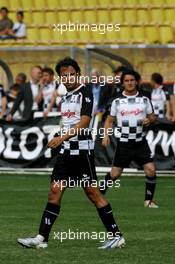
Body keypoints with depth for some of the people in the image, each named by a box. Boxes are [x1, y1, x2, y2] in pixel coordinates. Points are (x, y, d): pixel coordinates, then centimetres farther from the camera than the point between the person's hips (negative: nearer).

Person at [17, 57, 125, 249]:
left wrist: (62, 138, -27)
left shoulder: (85, 93, -9)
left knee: (92, 191, -6)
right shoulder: (65, 98, 16)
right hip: (66, 150, 8)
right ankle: (41, 238, 1)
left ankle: (116, 235, 0)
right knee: (55, 191, 3)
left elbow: (84, 122, -19)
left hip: (82, 149, -8)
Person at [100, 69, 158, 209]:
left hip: (140, 142, 1)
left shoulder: (144, 99, 3)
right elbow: (110, 120, 8)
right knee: (115, 174, 1)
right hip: (123, 143, -1)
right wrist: (106, 135, -7)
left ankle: (149, 200, 7)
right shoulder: (117, 101, 1)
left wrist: (149, 120, -15)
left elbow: (152, 116, 9)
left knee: (151, 170, -10)